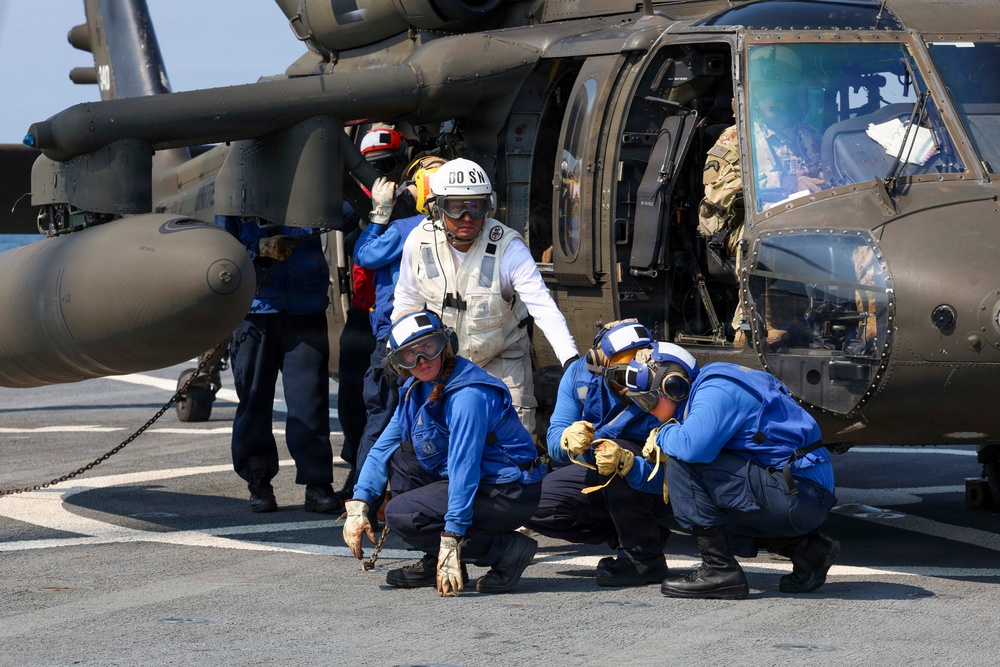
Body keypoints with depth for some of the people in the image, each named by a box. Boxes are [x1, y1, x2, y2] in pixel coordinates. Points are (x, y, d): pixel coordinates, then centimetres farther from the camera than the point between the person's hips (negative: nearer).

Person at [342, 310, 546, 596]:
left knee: (400, 514, -16)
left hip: (510, 494, -9)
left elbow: (463, 468, -29)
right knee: (399, 455, 8)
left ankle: (506, 550, -11)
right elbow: (383, 447, 11)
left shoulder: (468, 395, -24)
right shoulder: (416, 390, 5)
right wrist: (358, 505, -2)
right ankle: (435, 563, 7)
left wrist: (451, 542, -32)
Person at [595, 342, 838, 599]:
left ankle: (719, 571, -11)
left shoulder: (716, 391, -13)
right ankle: (806, 548, 15)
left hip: (798, 497, -10)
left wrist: (663, 435, -10)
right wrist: (626, 463, 8)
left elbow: (692, 445, -32)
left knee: (684, 460, -16)